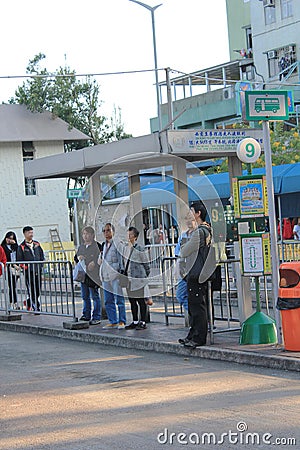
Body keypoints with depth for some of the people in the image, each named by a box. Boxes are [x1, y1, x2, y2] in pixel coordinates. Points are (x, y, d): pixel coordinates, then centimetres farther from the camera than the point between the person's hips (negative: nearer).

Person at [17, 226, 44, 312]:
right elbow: (19, 260, -2)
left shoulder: (37, 244, 14)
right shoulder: (21, 247, -1)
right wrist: (26, 267, -12)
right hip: (29, 272, -5)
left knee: (38, 290, 7)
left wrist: (41, 266, 8)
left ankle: (28, 303, 29)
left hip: (38, 271, 5)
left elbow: (42, 256, 19)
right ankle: (36, 308, -1)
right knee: (32, 291, -6)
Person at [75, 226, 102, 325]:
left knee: (95, 296, -3)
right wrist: (78, 257, -1)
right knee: (85, 296, 14)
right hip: (83, 275, 7)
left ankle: (96, 317, 0)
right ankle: (86, 315, 25)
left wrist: (94, 263, -24)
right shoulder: (81, 247, 14)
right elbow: (76, 258, 21)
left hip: (93, 275, -7)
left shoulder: (97, 246, -7)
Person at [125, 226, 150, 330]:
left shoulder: (140, 249, -10)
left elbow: (146, 264, -6)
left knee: (141, 301, -2)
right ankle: (135, 322, 19)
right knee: (132, 301, 12)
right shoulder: (127, 248, 12)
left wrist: (145, 276, -2)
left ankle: (142, 322, 2)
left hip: (139, 279, -8)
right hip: (129, 278, 8)